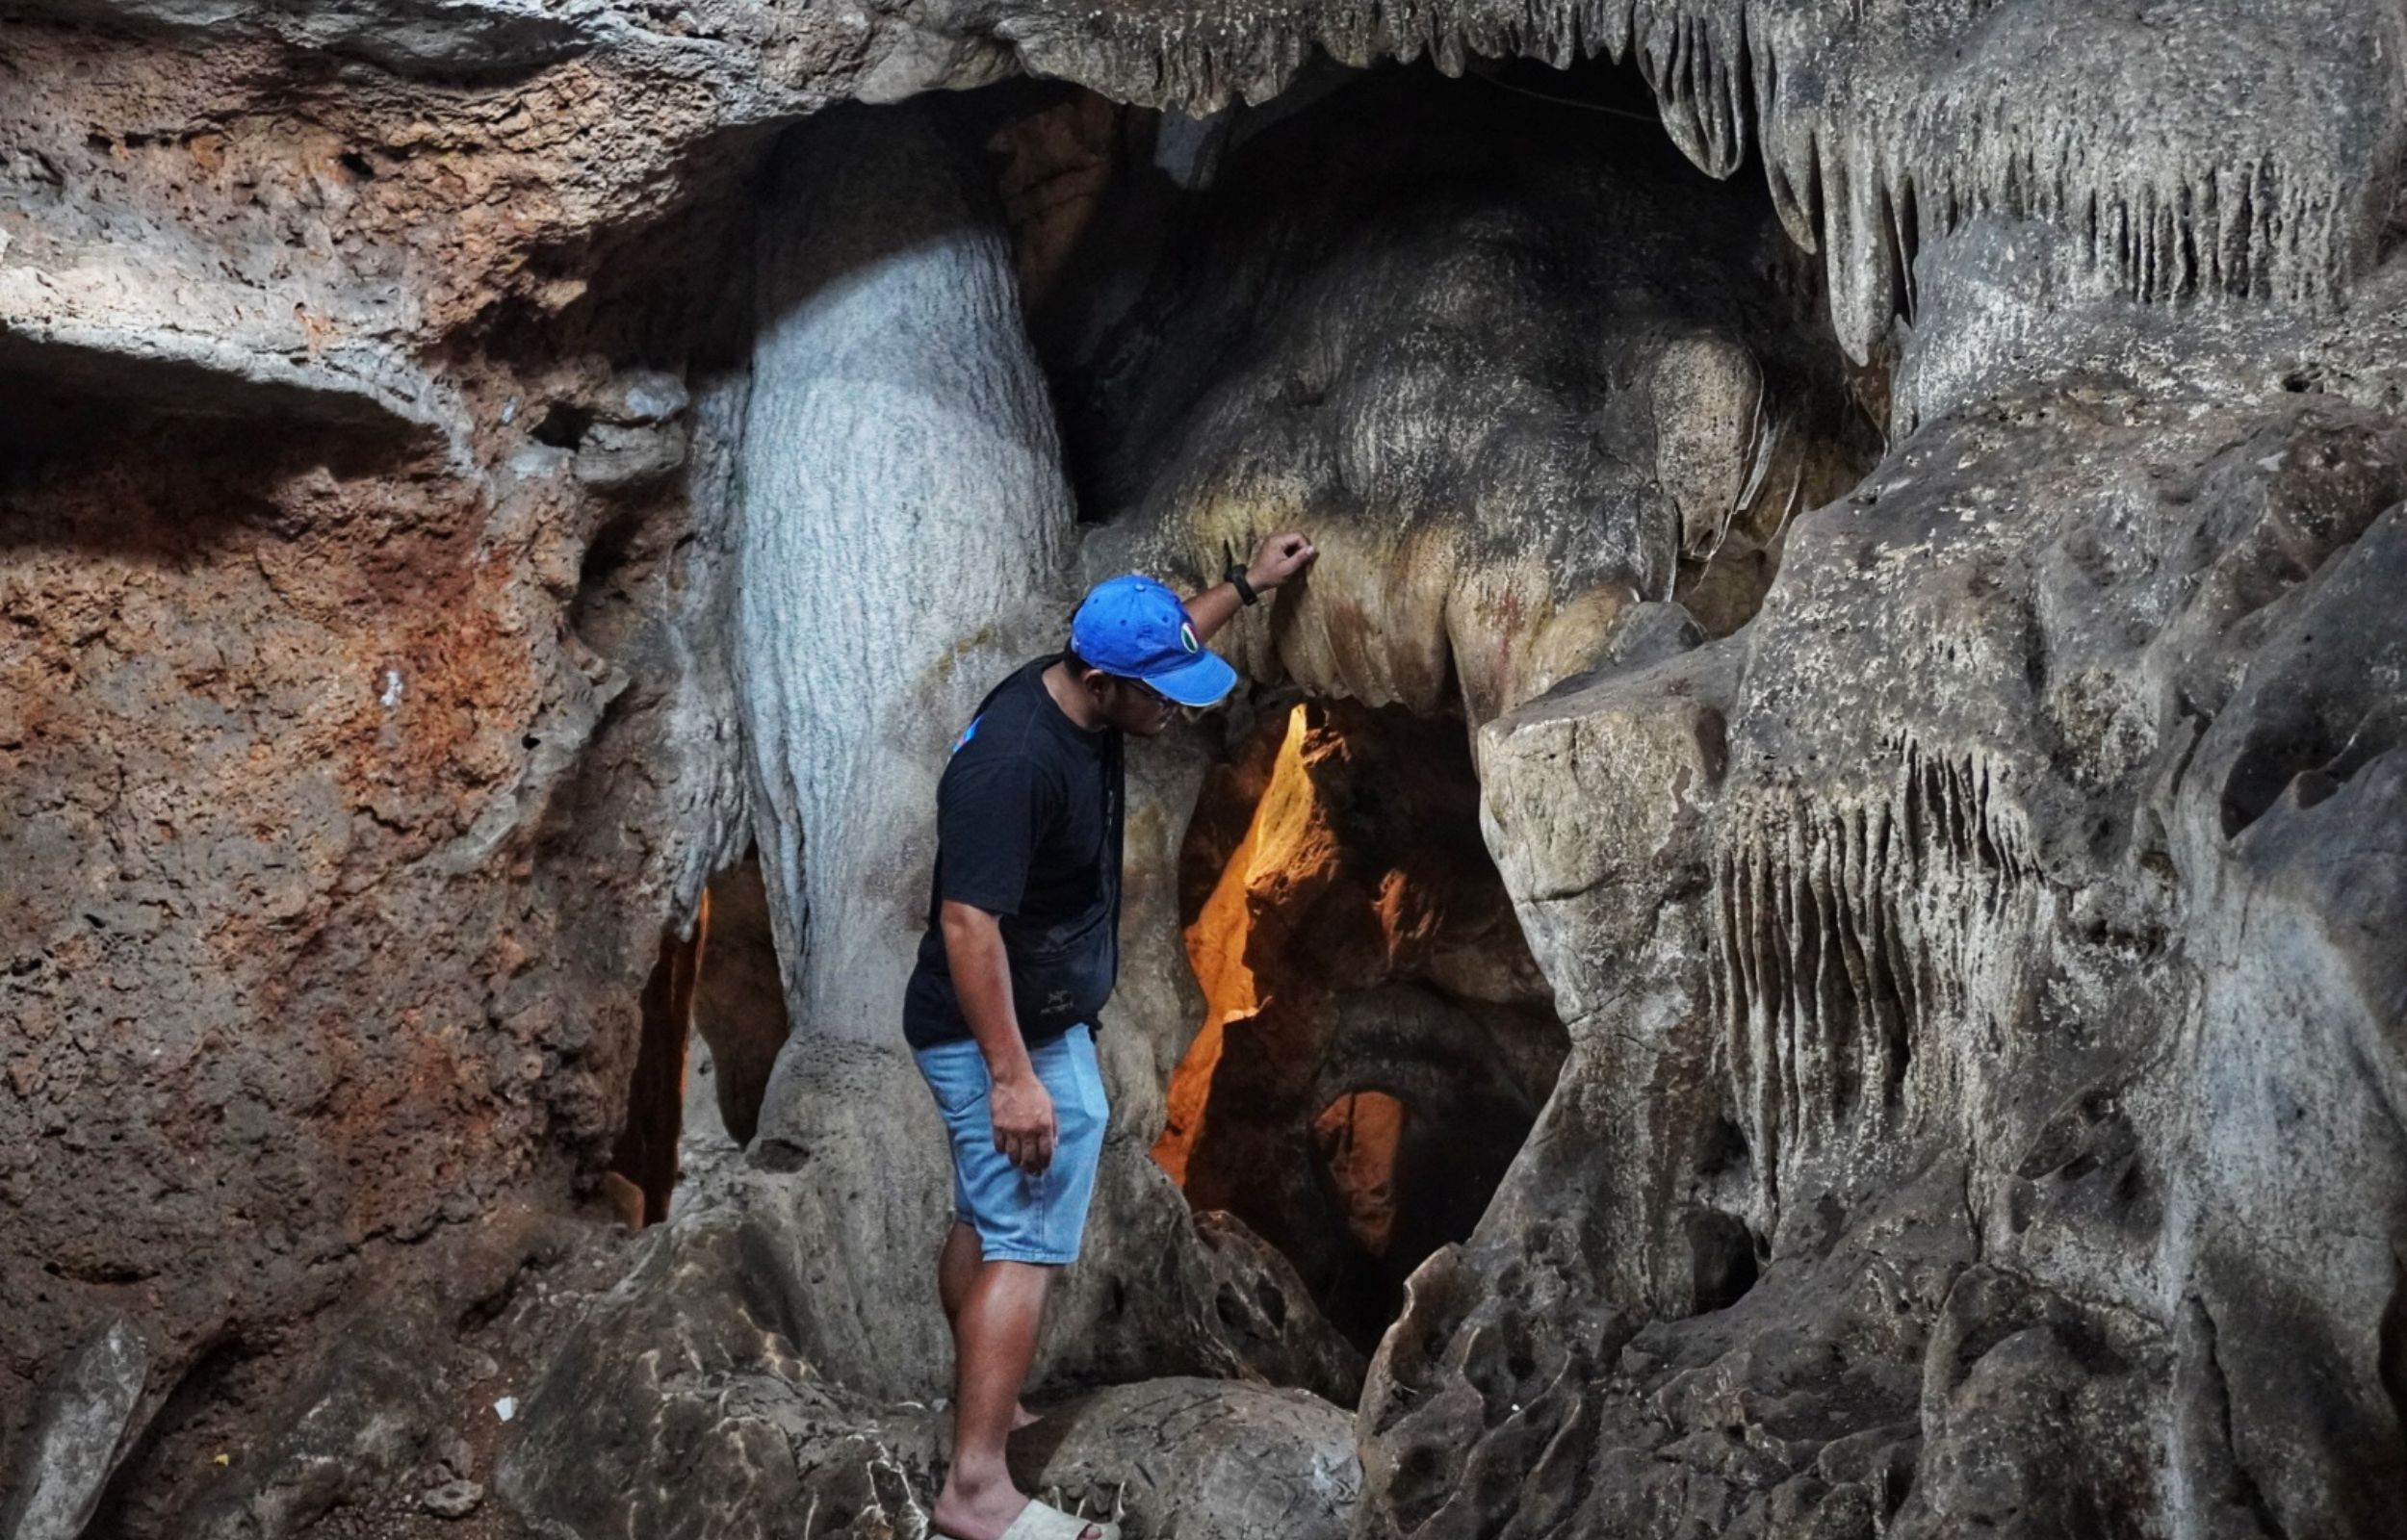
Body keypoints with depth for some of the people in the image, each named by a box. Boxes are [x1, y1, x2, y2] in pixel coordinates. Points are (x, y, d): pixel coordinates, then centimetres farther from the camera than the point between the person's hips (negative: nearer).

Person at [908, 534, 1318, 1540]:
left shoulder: (1076, 692, -2)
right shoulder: (1015, 762, -31)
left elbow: (1168, 640, 23)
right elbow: (968, 922, -32)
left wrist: (1245, 584, 27)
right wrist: (1012, 1077, -32)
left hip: (1044, 1020, 10)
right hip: (1004, 1036, -10)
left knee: (988, 1217, 20)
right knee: (1029, 1242, -10)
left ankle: (981, 1406, 34)